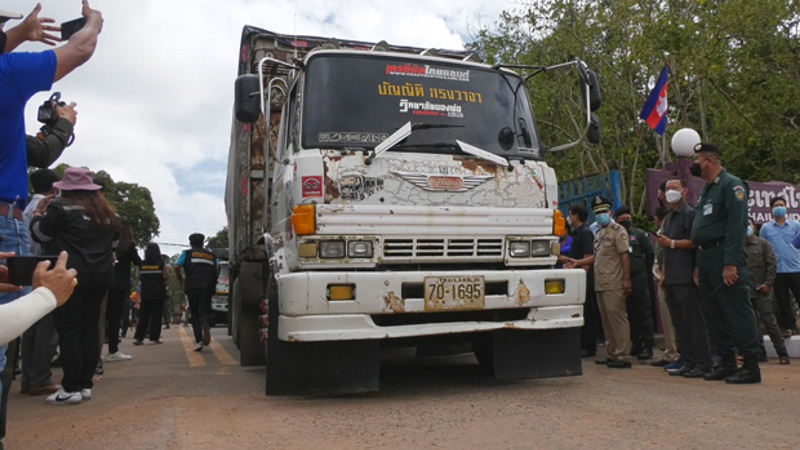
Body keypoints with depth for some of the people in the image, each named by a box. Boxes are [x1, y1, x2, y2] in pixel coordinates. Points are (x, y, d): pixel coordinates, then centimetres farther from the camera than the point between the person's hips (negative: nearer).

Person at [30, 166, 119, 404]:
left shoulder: (60, 208, -7)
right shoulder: (107, 213, 11)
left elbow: (39, 235, 1)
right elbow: (114, 244, 19)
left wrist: (38, 213, 14)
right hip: (100, 277, 6)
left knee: (68, 330, -2)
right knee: (90, 328, 7)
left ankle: (71, 388, -2)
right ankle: (85, 384, 11)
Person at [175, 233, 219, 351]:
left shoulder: (187, 253, 12)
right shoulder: (211, 255, 20)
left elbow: (177, 267, -2)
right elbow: (216, 271, 7)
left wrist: (180, 278, 14)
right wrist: (213, 284, 16)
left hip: (192, 286, -1)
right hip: (207, 287, 1)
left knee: (194, 314, 8)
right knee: (205, 311, 3)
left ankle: (198, 341, -2)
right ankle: (206, 325, -32)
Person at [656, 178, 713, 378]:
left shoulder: (690, 214, -6)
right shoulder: (668, 217, 20)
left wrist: (672, 243, -10)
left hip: (686, 278, -9)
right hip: (671, 279, 9)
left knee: (694, 322, -5)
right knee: (679, 323, 10)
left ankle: (702, 363, 0)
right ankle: (687, 362, 16)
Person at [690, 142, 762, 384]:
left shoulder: (731, 185, -9)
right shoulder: (706, 189, 19)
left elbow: (736, 226, -18)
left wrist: (731, 263, -24)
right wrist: (699, 265, 16)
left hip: (724, 257, -9)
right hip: (705, 257, 9)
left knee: (737, 312, -5)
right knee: (713, 313, 11)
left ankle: (751, 366, 2)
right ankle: (727, 363, 20)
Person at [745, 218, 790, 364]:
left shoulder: (763, 243, 3)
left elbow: (772, 264, -2)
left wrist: (768, 283, -9)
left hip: (761, 290, -3)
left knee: (769, 321, -3)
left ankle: (782, 354, 5)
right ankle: (759, 352, 14)